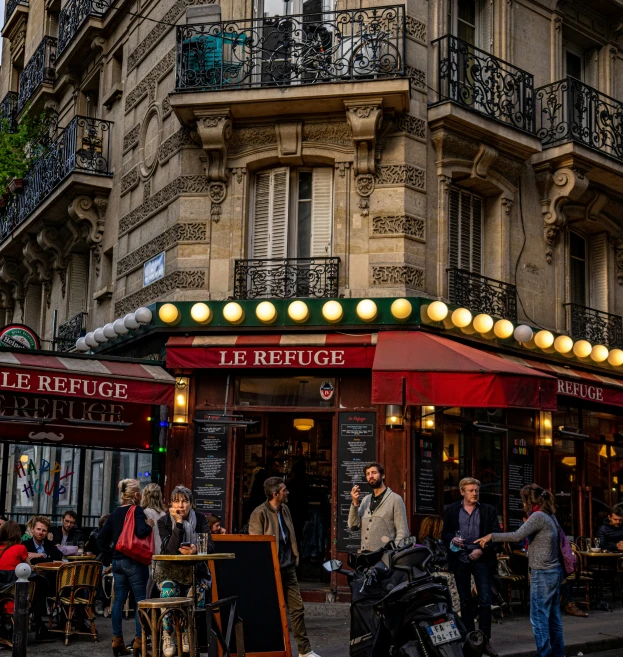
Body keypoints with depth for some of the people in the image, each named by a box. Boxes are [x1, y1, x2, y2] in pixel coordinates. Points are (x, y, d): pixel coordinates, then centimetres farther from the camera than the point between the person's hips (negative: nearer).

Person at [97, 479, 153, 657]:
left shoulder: (116, 512, 10)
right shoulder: (137, 510, -11)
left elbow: (101, 536, 11)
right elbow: (142, 532, -25)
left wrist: (109, 552, 16)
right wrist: (149, 525, -6)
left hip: (117, 561, 7)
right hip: (134, 562, -7)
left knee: (118, 600, 8)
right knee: (141, 600, 0)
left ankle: (117, 640, 11)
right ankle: (139, 640, -2)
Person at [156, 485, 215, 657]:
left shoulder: (200, 519, 1)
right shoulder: (164, 521, -5)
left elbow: (210, 546, -8)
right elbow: (171, 549, -18)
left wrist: (196, 549, -29)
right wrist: (178, 522, -23)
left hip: (194, 569, 1)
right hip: (169, 570, -1)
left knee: (198, 591, -28)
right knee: (169, 590, -31)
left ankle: (188, 633, -8)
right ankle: (167, 635, -13)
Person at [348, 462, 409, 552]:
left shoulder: (395, 499, -1)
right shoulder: (365, 500, 15)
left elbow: (402, 532, -5)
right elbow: (353, 526, 8)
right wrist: (355, 503, -2)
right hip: (365, 553, 5)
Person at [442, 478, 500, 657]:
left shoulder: (489, 510, 4)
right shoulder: (451, 510, 7)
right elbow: (445, 533, 9)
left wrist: (482, 550, -14)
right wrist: (452, 539, -13)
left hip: (482, 559, -1)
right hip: (460, 559, 1)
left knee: (485, 601, -6)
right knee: (465, 601, 8)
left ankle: (485, 640, 1)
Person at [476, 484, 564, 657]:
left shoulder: (538, 516, -15)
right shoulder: (550, 516, 12)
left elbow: (517, 536, -23)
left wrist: (491, 536, -17)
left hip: (542, 574, -9)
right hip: (555, 571, 9)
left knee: (539, 617, -4)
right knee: (553, 616, 13)